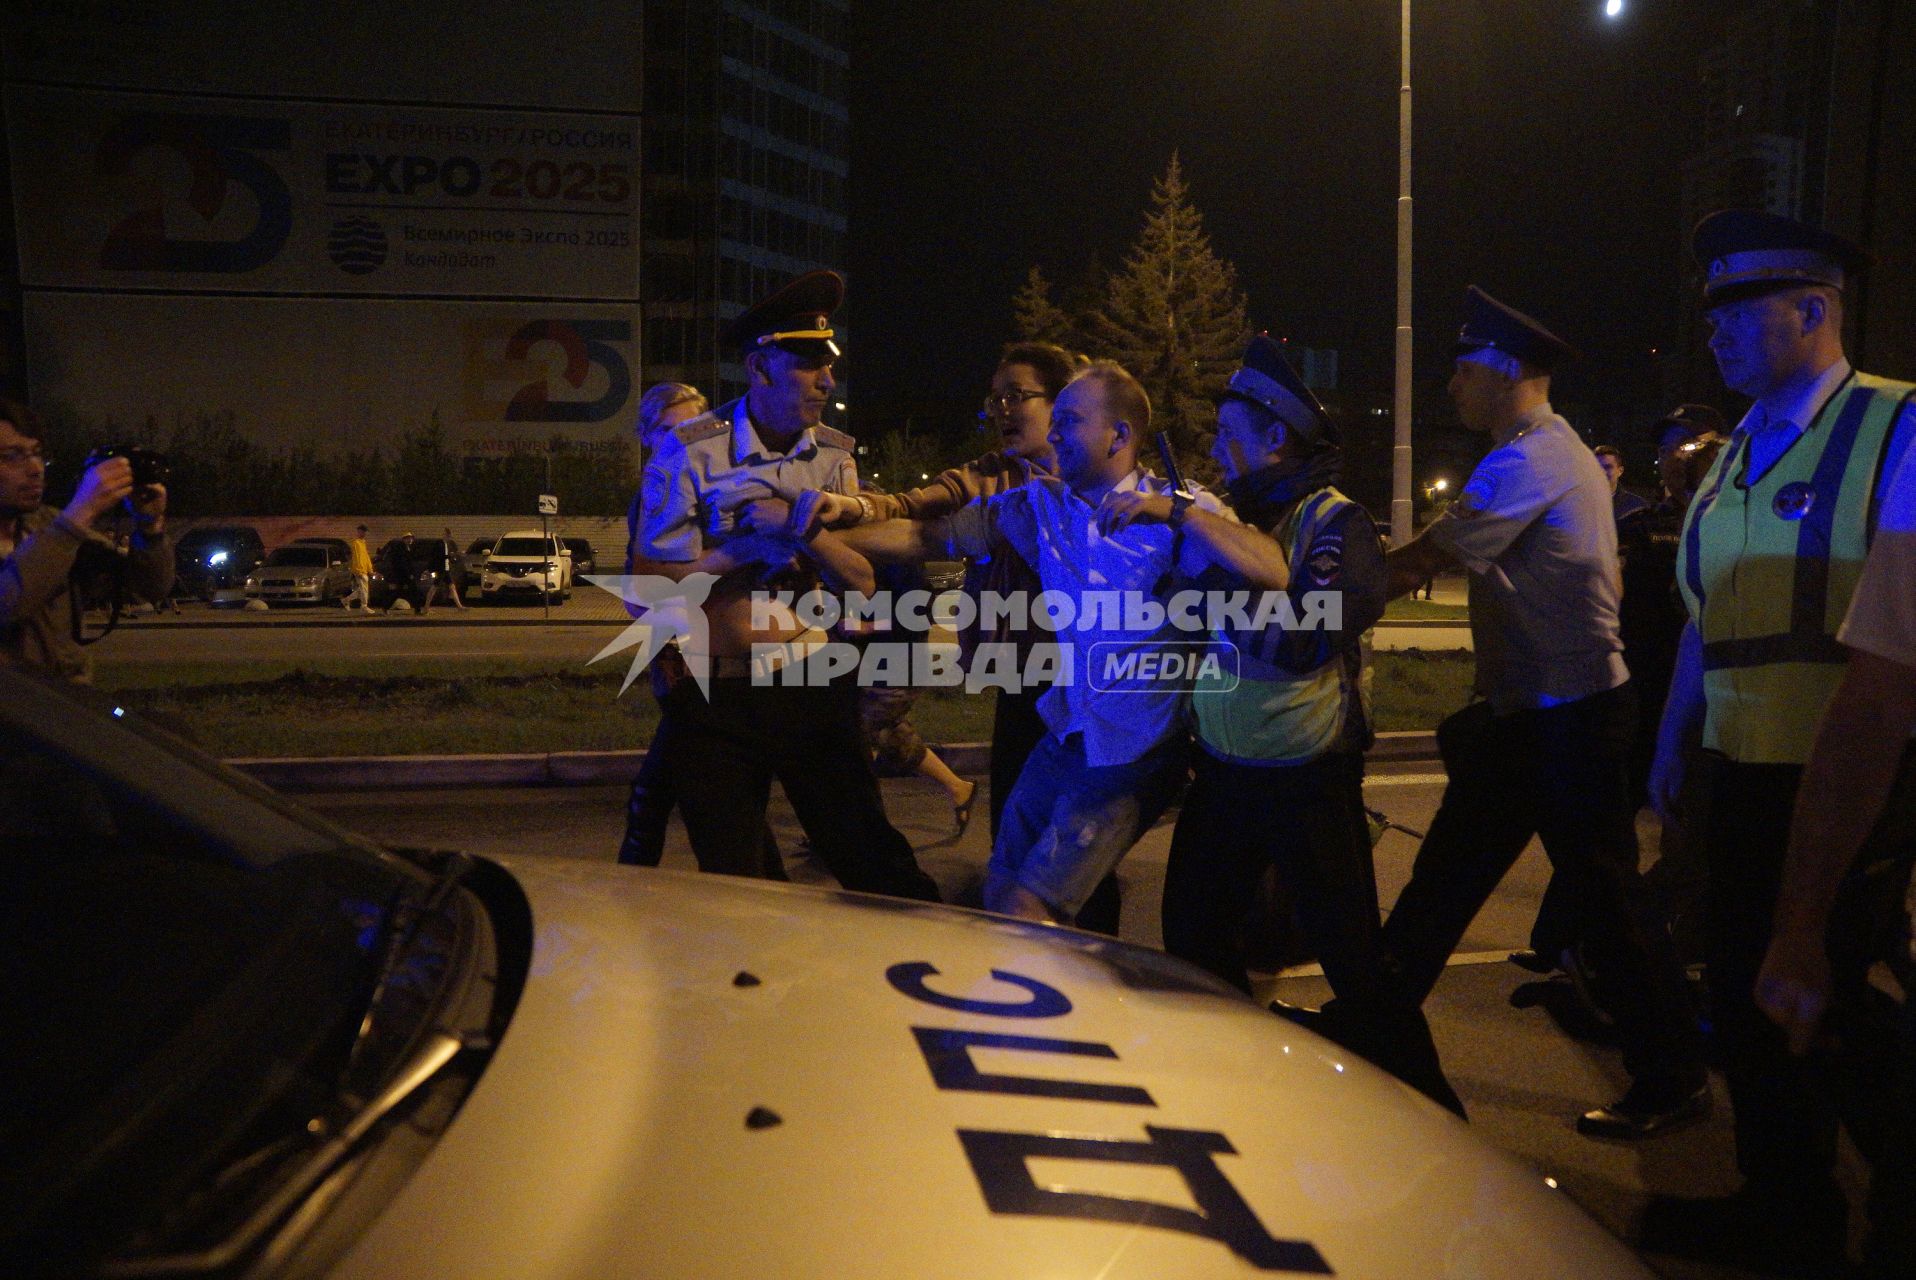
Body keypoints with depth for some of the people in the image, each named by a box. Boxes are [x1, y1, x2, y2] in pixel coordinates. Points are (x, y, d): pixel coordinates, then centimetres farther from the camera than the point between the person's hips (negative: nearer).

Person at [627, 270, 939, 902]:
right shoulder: (689, 451, -8)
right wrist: (744, 549, -15)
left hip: (812, 689, 3)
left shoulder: (834, 454, 5)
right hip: (716, 700, -2)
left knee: (874, 862, 5)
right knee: (732, 890, 9)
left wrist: (809, 530, -17)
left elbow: (861, 583, -1)